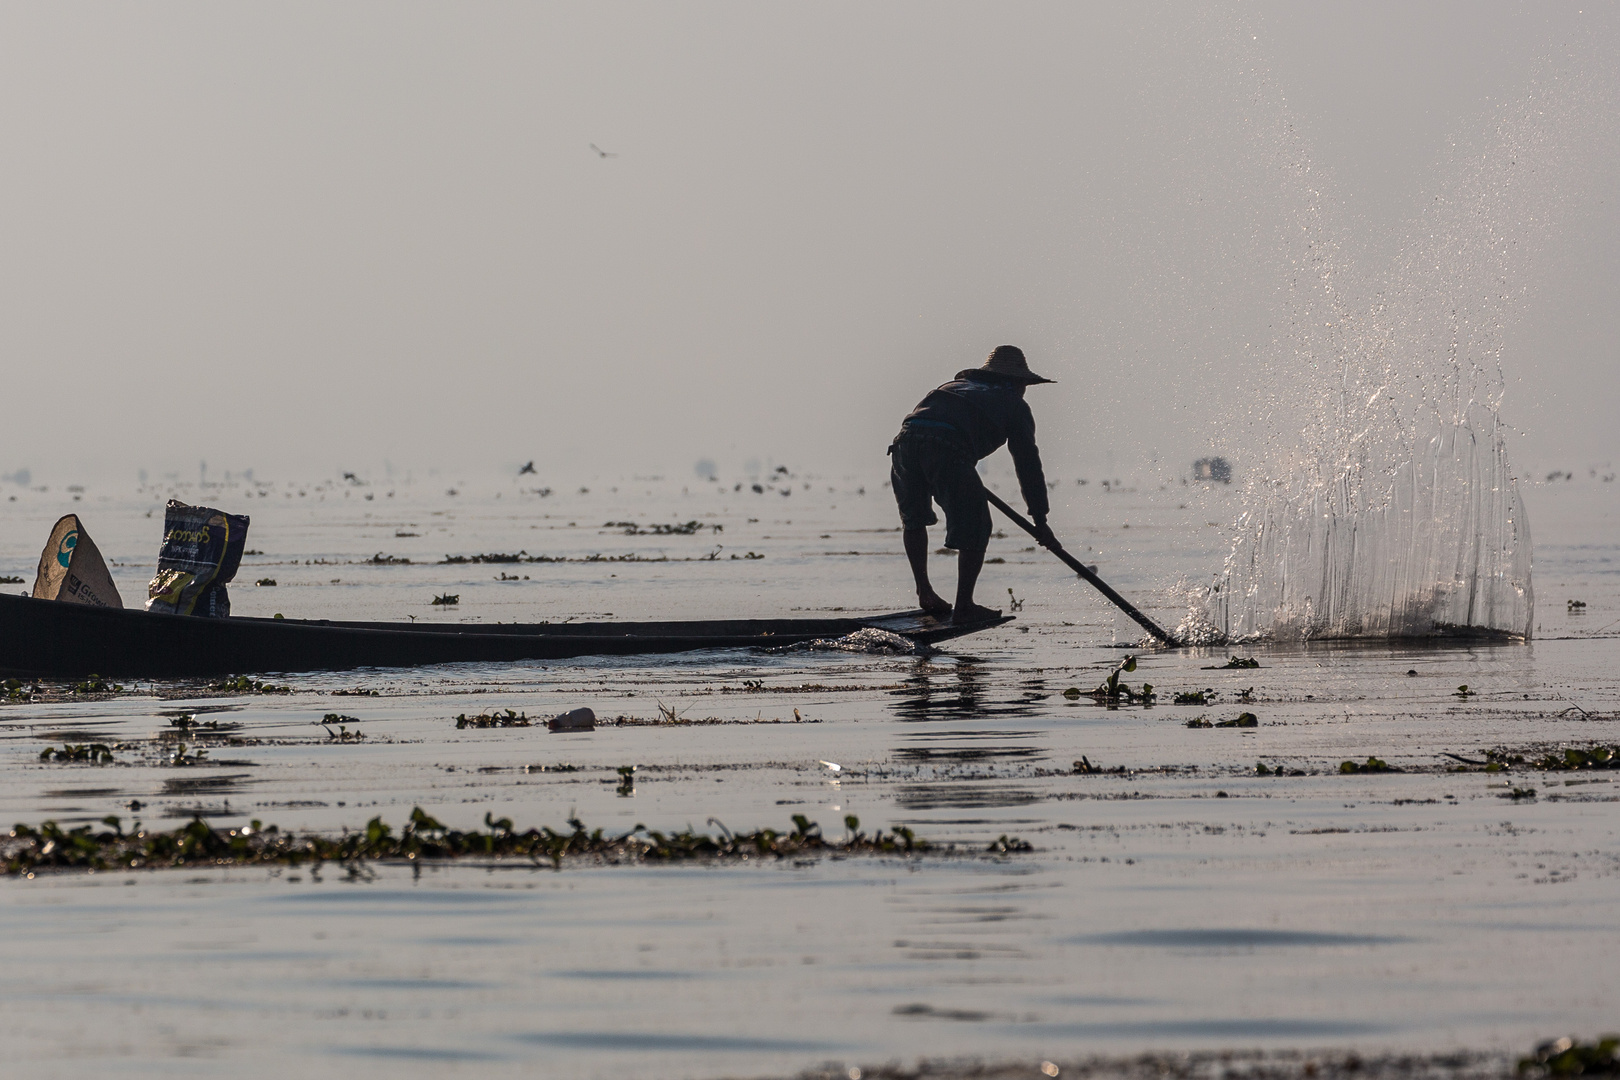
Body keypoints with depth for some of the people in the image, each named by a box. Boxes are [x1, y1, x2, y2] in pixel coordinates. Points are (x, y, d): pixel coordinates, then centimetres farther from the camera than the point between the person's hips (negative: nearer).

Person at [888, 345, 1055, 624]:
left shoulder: (956, 385, 40)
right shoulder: (1015, 404, 26)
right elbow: (1028, 463, 20)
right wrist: (1039, 519, 22)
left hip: (906, 437, 5)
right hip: (948, 449, -5)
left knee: (913, 517, 27)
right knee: (974, 528, 5)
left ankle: (924, 592, 30)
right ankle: (963, 606, 4)